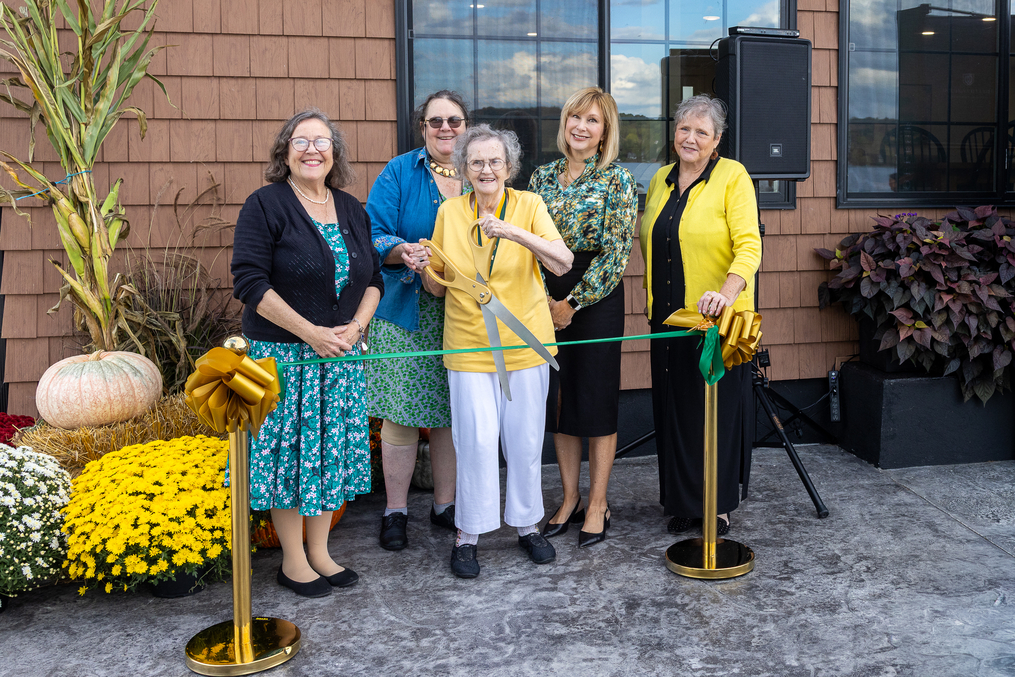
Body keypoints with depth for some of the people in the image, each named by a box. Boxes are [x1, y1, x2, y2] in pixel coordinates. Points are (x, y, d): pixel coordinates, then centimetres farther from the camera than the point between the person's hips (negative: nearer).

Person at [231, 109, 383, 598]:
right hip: (284, 351, -5)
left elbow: (373, 278, 14)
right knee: (290, 449, 1)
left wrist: (355, 326, -5)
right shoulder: (266, 205, -7)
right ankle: (293, 561, 16)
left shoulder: (352, 210, 11)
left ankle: (320, 552, 24)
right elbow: (249, 281, -14)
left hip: (341, 354, 5)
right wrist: (310, 332, -18)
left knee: (332, 450, 10)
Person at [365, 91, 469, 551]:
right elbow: (373, 236, -5)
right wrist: (403, 251, -25)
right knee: (401, 413, 1)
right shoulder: (399, 173, 1)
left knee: (451, 413, 10)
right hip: (407, 314, -3)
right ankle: (395, 511, 16)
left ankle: (445, 504, 26)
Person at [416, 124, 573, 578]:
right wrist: (426, 269, -13)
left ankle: (526, 524, 27)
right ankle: (467, 536, 11)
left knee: (525, 439, 8)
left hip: (525, 341, 0)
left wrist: (516, 234, -31)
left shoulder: (529, 205, -1)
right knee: (477, 440, -5)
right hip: (469, 345, 0)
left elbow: (563, 263, -17)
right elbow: (437, 288, 10)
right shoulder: (449, 212, 4)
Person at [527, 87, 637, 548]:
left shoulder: (617, 181, -6)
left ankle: (597, 505, 15)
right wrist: (547, 299, -4)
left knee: (596, 398, 3)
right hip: (549, 298, 5)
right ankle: (569, 498, 23)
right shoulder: (543, 177, 9)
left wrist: (573, 302, -14)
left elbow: (616, 254, -11)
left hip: (597, 298, -5)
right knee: (558, 397, 10)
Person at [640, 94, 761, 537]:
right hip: (668, 317, 6)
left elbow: (749, 245, -16)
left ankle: (719, 505, 17)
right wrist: (654, 293, 12)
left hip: (718, 318, -5)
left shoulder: (732, 177, -6)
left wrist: (727, 290, -33)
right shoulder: (661, 180, 12)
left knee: (717, 410, 2)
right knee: (674, 410, 9)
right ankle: (683, 503, 23)